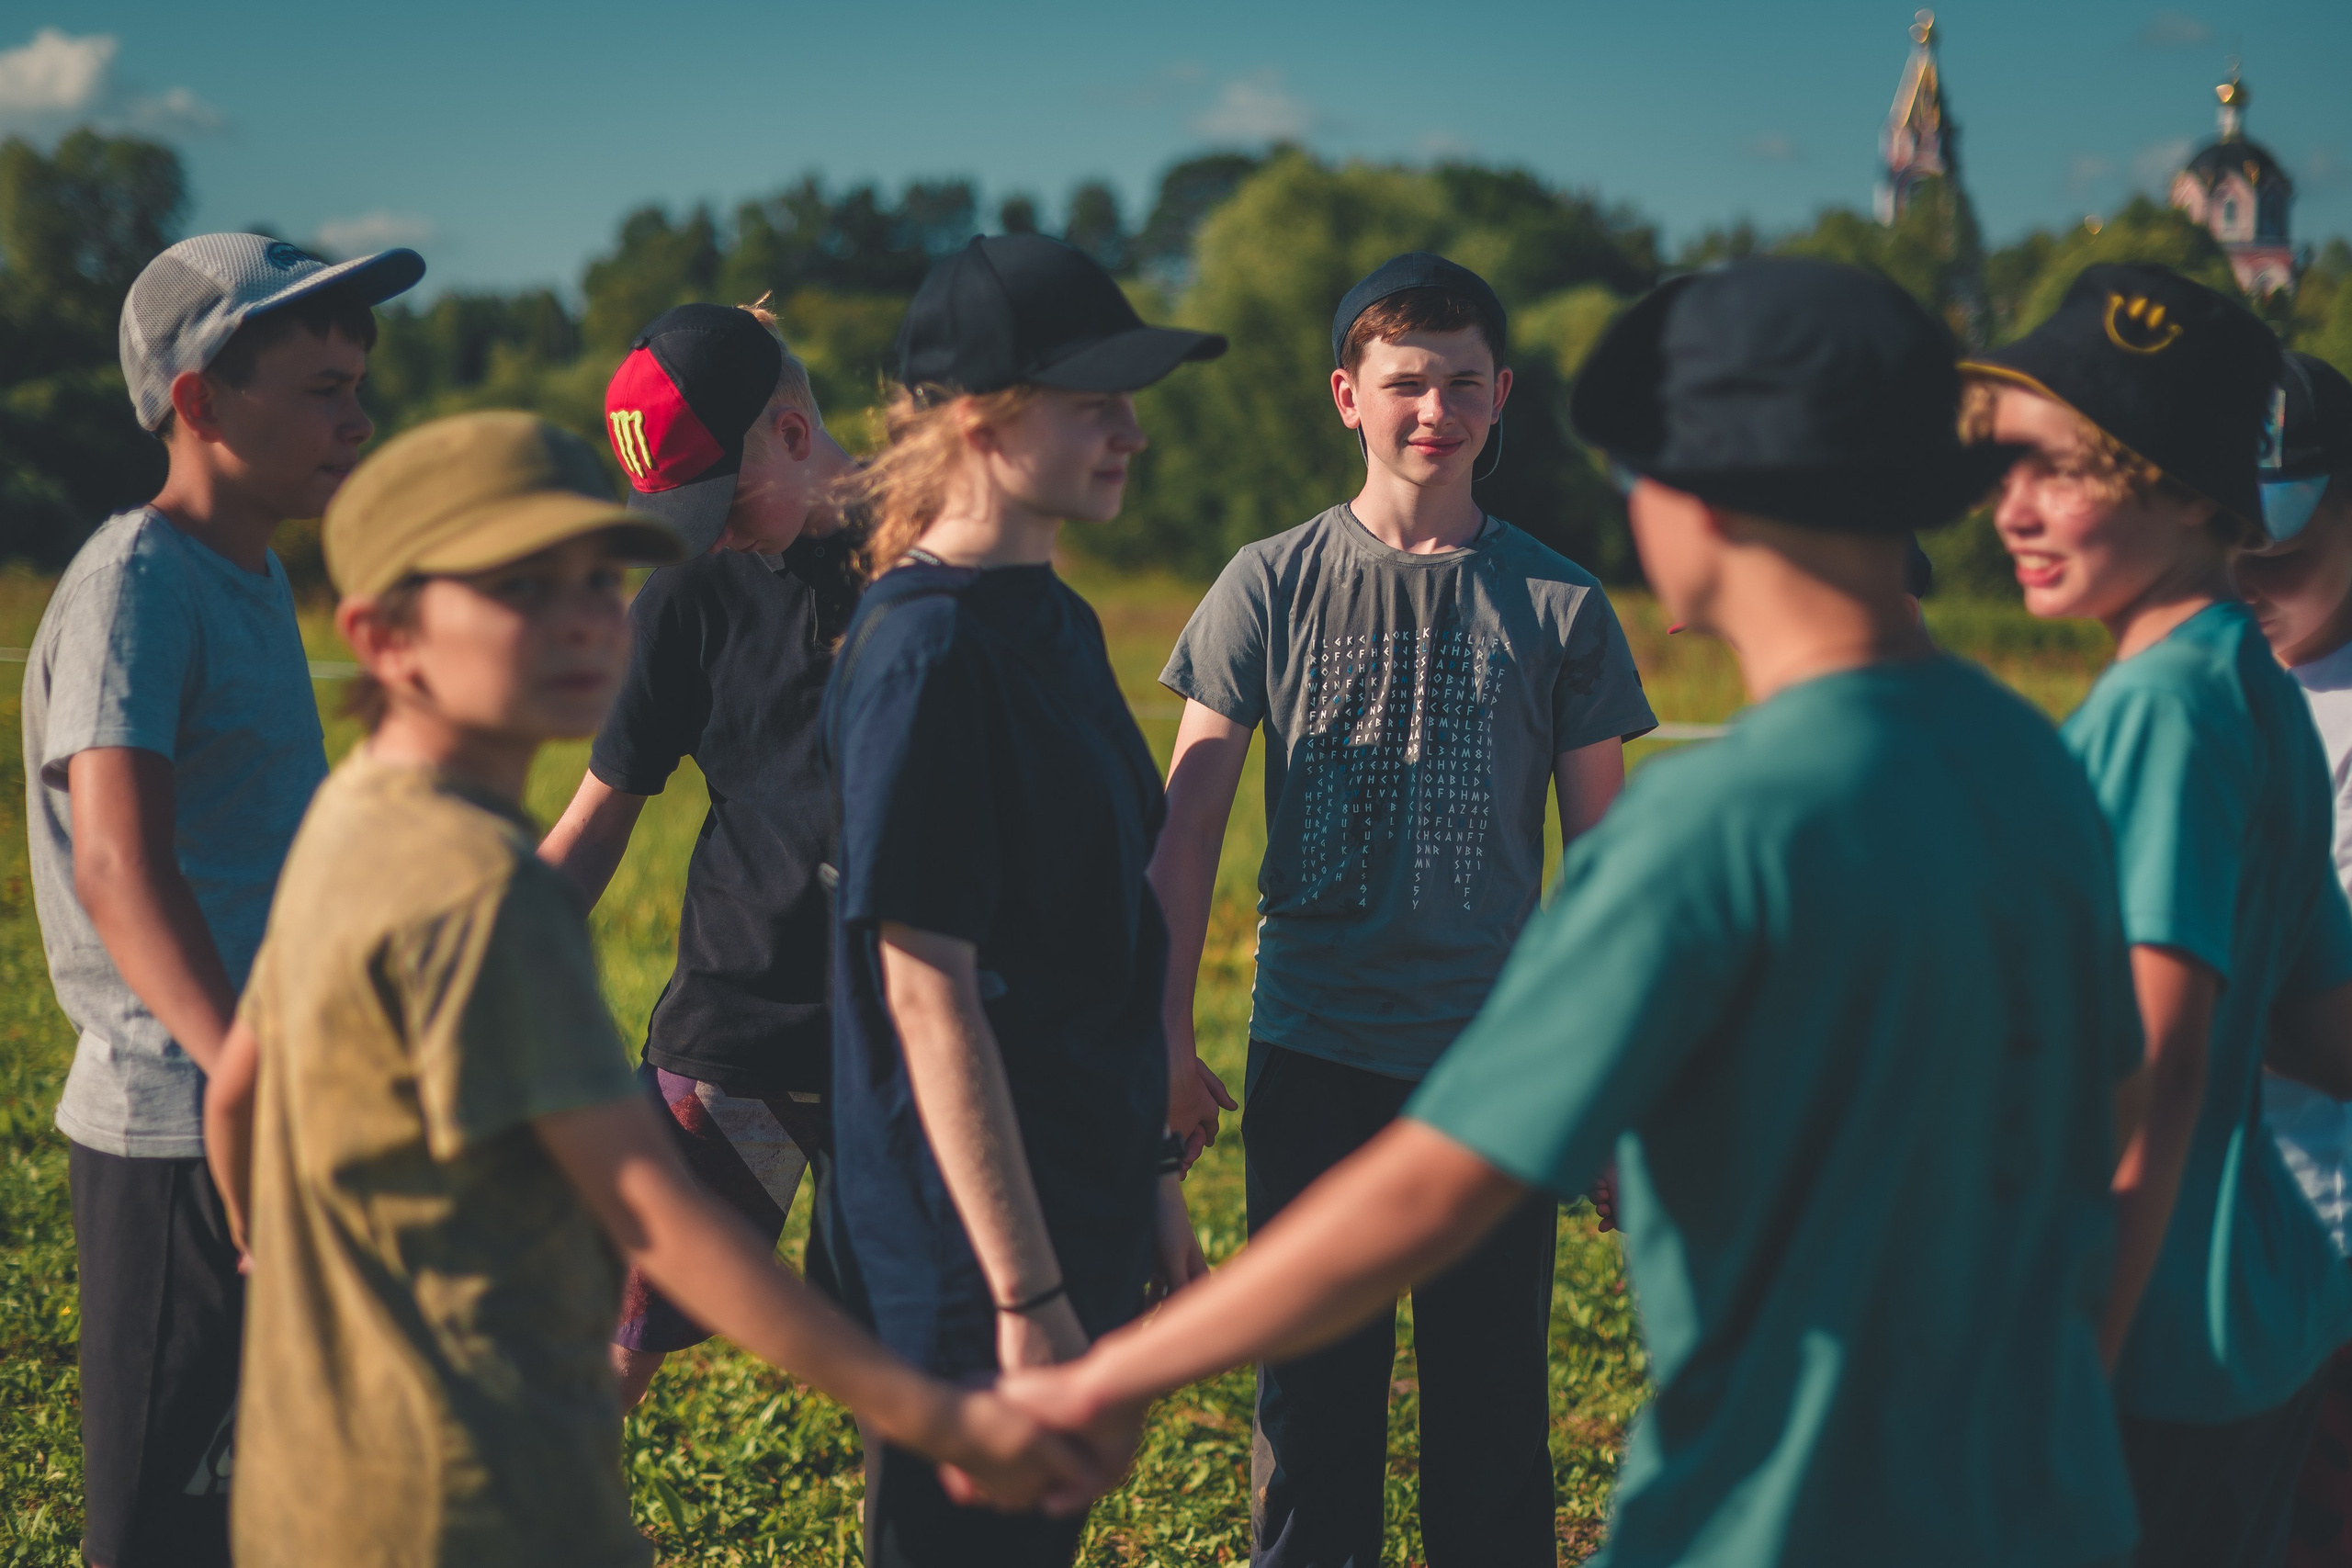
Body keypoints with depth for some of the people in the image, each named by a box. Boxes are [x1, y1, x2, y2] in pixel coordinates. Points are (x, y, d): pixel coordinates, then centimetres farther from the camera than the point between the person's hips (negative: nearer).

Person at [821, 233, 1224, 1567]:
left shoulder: (1061, 626, 10)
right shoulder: (922, 654, -18)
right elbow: (929, 996, -21)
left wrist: (1155, 1179, 18)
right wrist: (1026, 1294, -21)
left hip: (1086, 1223, 9)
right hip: (974, 1264, -9)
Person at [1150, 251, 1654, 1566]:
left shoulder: (1558, 605, 2)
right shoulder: (1272, 587, 1)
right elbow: (1186, 831, 3)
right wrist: (1166, 1040, -3)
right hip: (1313, 1059, 0)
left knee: (1492, 1408, 7)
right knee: (1312, 1400, 7)